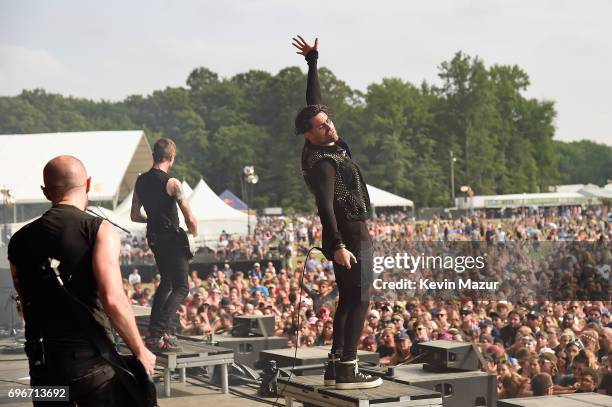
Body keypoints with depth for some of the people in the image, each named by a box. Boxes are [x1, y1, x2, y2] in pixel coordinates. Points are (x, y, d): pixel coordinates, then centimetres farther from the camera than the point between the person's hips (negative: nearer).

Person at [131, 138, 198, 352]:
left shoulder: (140, 181, 4)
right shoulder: (172, 183, -18)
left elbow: (135, 216, 12)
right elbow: (190, 218, -20)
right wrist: (194, 231, 1)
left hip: (153, 238, 8)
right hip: (172, 239, -7)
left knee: (166, 282, 25)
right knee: (181, 288, -2)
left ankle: (155, 329, 24)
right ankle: (156, 335, -15)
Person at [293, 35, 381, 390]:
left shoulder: (328, 146, 6)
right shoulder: (323, 163, -19)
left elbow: (315, 101, 15)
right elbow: (325, 207, -27)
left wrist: (312, 61, 16)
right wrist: (338, 246, -35)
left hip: (349, 235, 10)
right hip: (351, 236, -10)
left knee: (347, 300, 11)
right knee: (359, 301, -10)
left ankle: (336, 367, 12)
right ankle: (347, 371, -13)